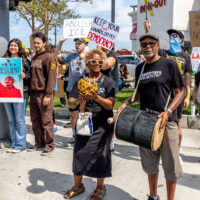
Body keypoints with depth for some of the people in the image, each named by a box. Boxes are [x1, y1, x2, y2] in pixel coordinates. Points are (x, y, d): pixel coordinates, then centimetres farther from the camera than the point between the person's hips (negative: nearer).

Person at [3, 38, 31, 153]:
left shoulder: (24, 60, 0)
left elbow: (30, 76, -1)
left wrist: (25, 76, -20)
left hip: (20, 93, -5)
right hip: (6, 93, 5)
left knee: (20, 120, -2)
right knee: (11, 120, 10)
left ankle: (20, 145, 8)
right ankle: (14, 144, 19)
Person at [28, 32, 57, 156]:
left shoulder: (49, 57, -7)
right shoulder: (34, 58, 17)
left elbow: (52, 77, -13)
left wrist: (48, 94, -18)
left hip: (44, 94, -8)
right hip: (33, 93, 8)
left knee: (46, 121, -2)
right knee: (35, 121, 13)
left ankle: (49, 145, 8)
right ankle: (39, 143, 25)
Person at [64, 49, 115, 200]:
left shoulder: (108, 82, -3)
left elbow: (110, 105, -12)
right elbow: (71, 102, -1)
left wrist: (97, 97, -30)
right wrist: (78, 101, -23)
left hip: (102, 125, -2)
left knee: (100, 154, 5)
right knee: (79, 153, 6)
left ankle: (100, 187, 26)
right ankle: (78, 185, 28)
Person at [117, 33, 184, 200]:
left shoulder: (169, 64, -4)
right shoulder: (140, 68, 11)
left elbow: (180, 92, -5)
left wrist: (168, 111, -19)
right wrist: (126, 103, 2)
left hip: (166, 121, -5)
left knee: (170, 164, 2)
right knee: (150, 162, 16)